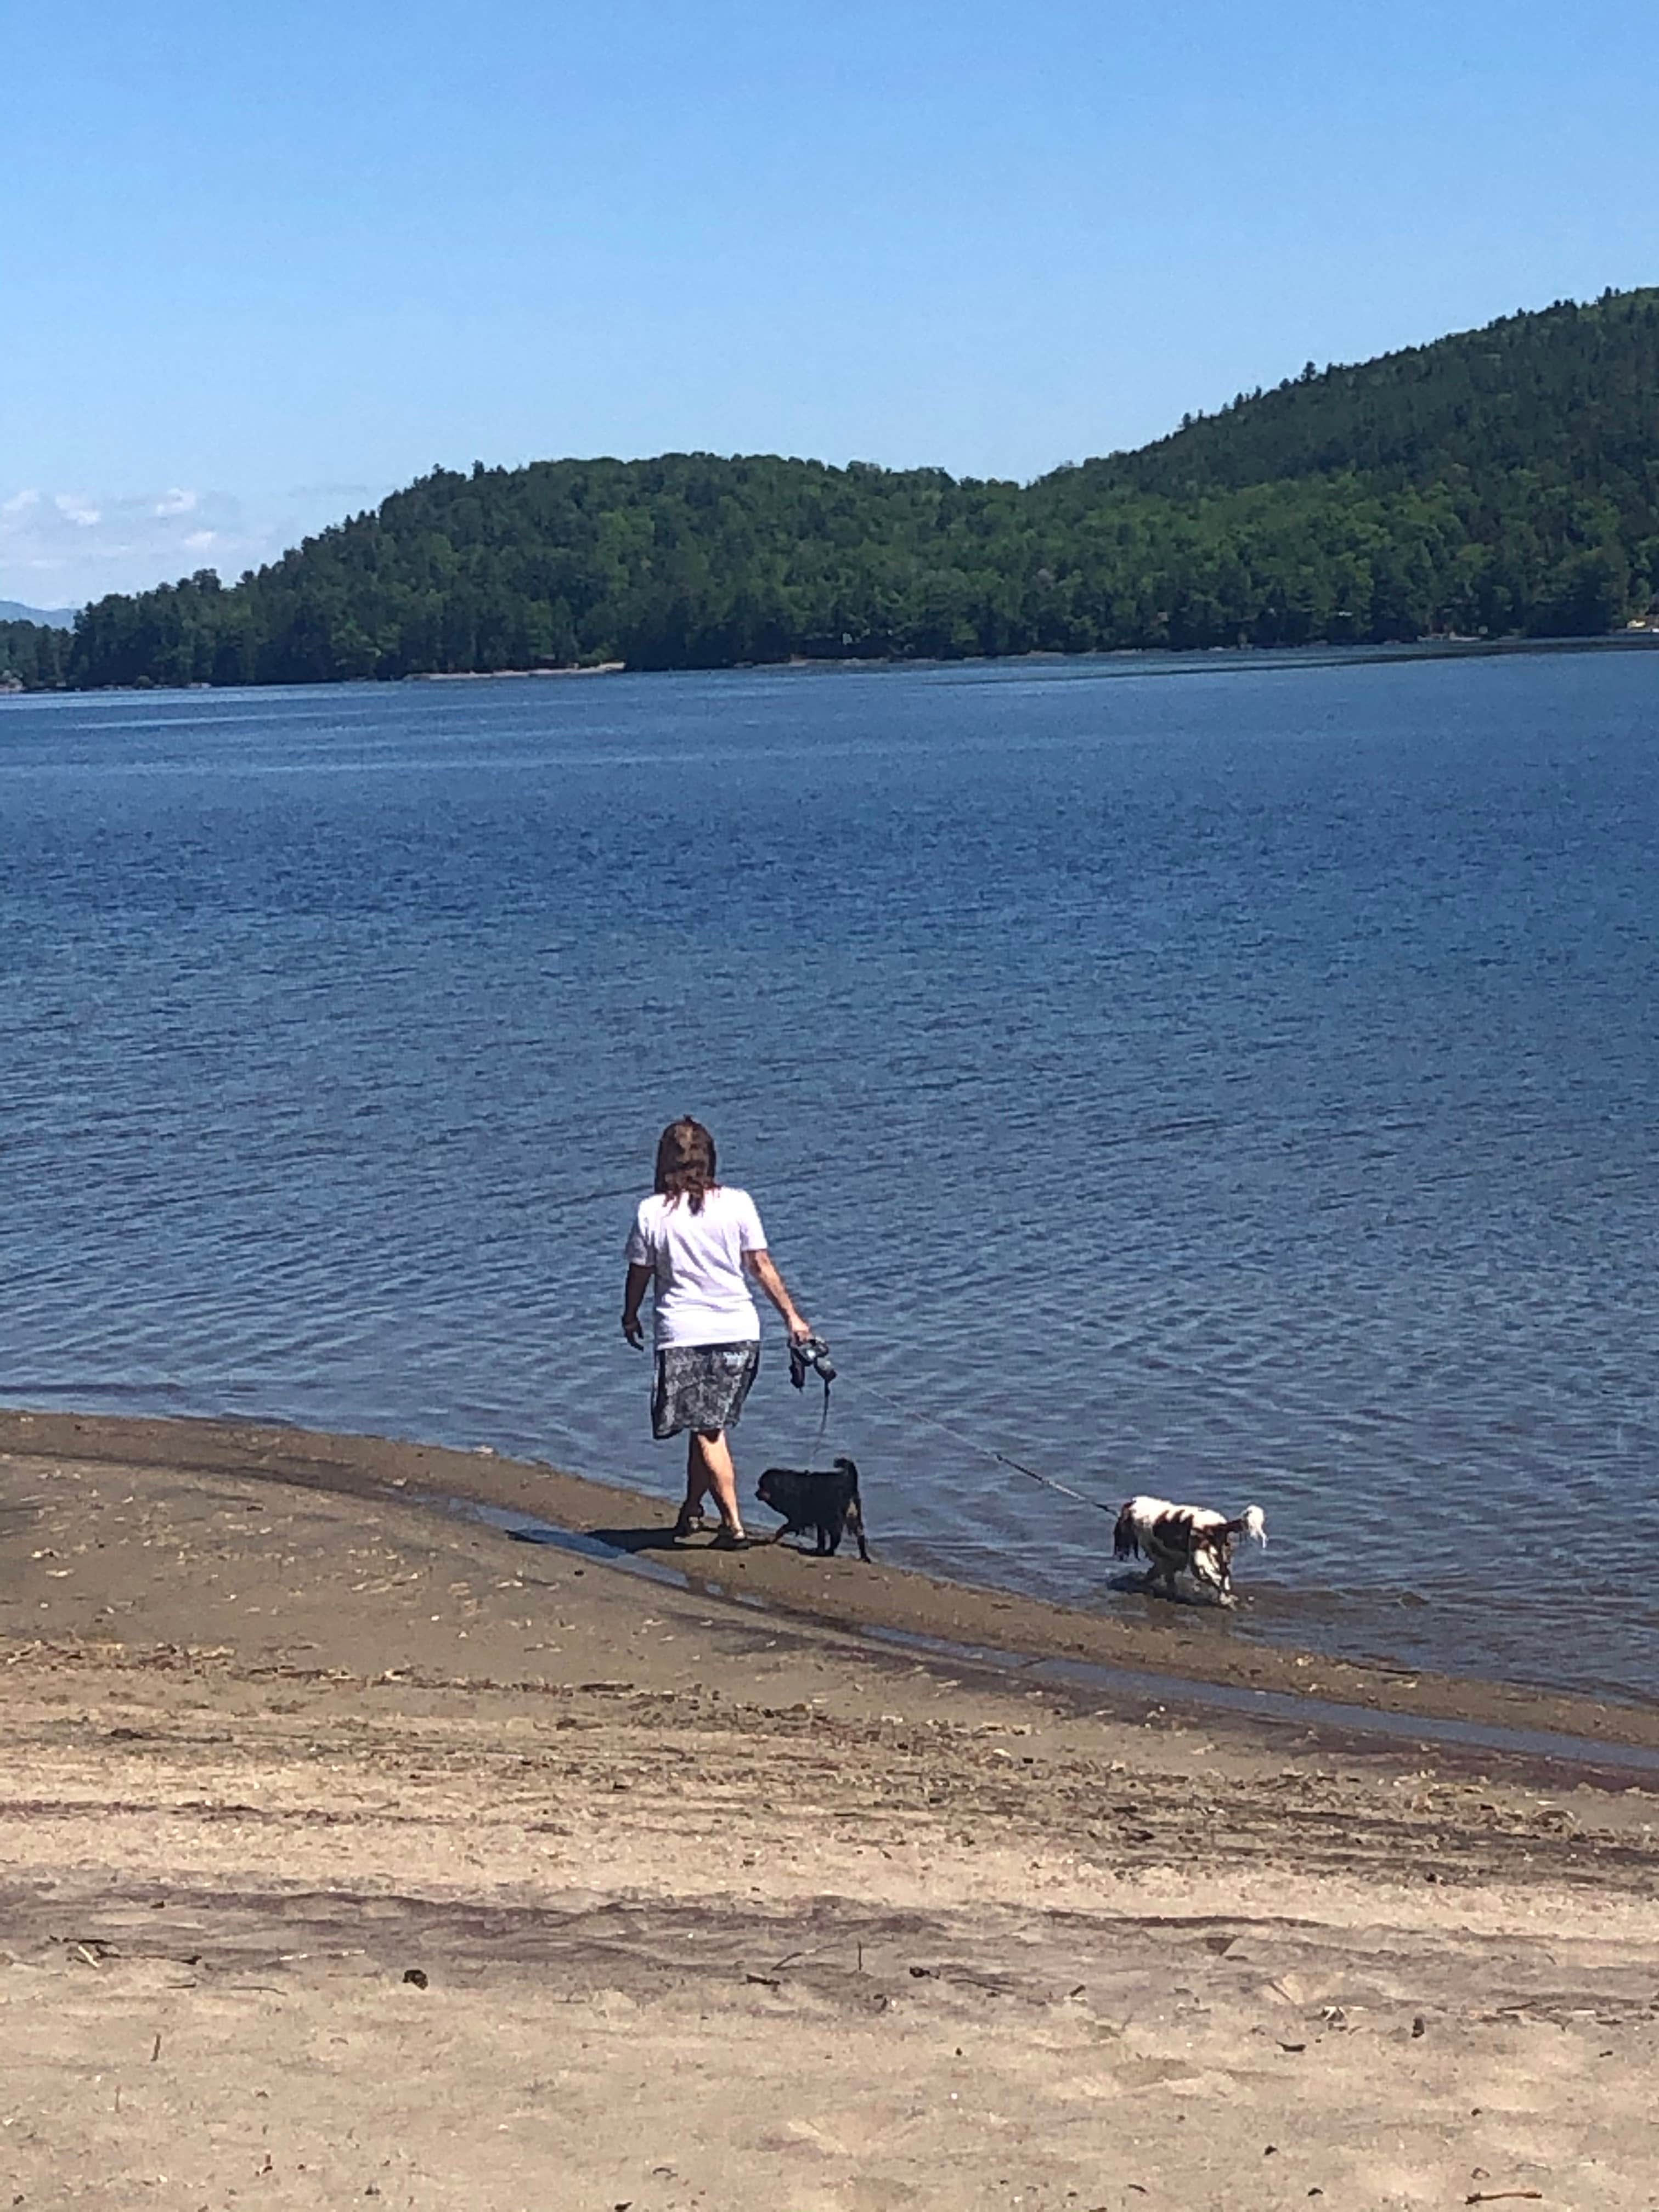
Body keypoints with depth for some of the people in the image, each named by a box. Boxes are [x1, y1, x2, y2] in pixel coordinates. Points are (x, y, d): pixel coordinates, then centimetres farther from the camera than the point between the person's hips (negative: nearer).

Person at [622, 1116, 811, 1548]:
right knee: (709, 1423, 17)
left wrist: (630, 1317, 22)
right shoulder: (737, 1203, -3)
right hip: (738, 1330, 3)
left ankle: (733, 1522, -6)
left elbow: (640, 1273, 4)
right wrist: (792, 1317, 8)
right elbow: (762, 1266, 0)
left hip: (682, 1334, -2)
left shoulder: (652, 1212, -6)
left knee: (706, 1430, 1)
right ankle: (692, 1508, 27)